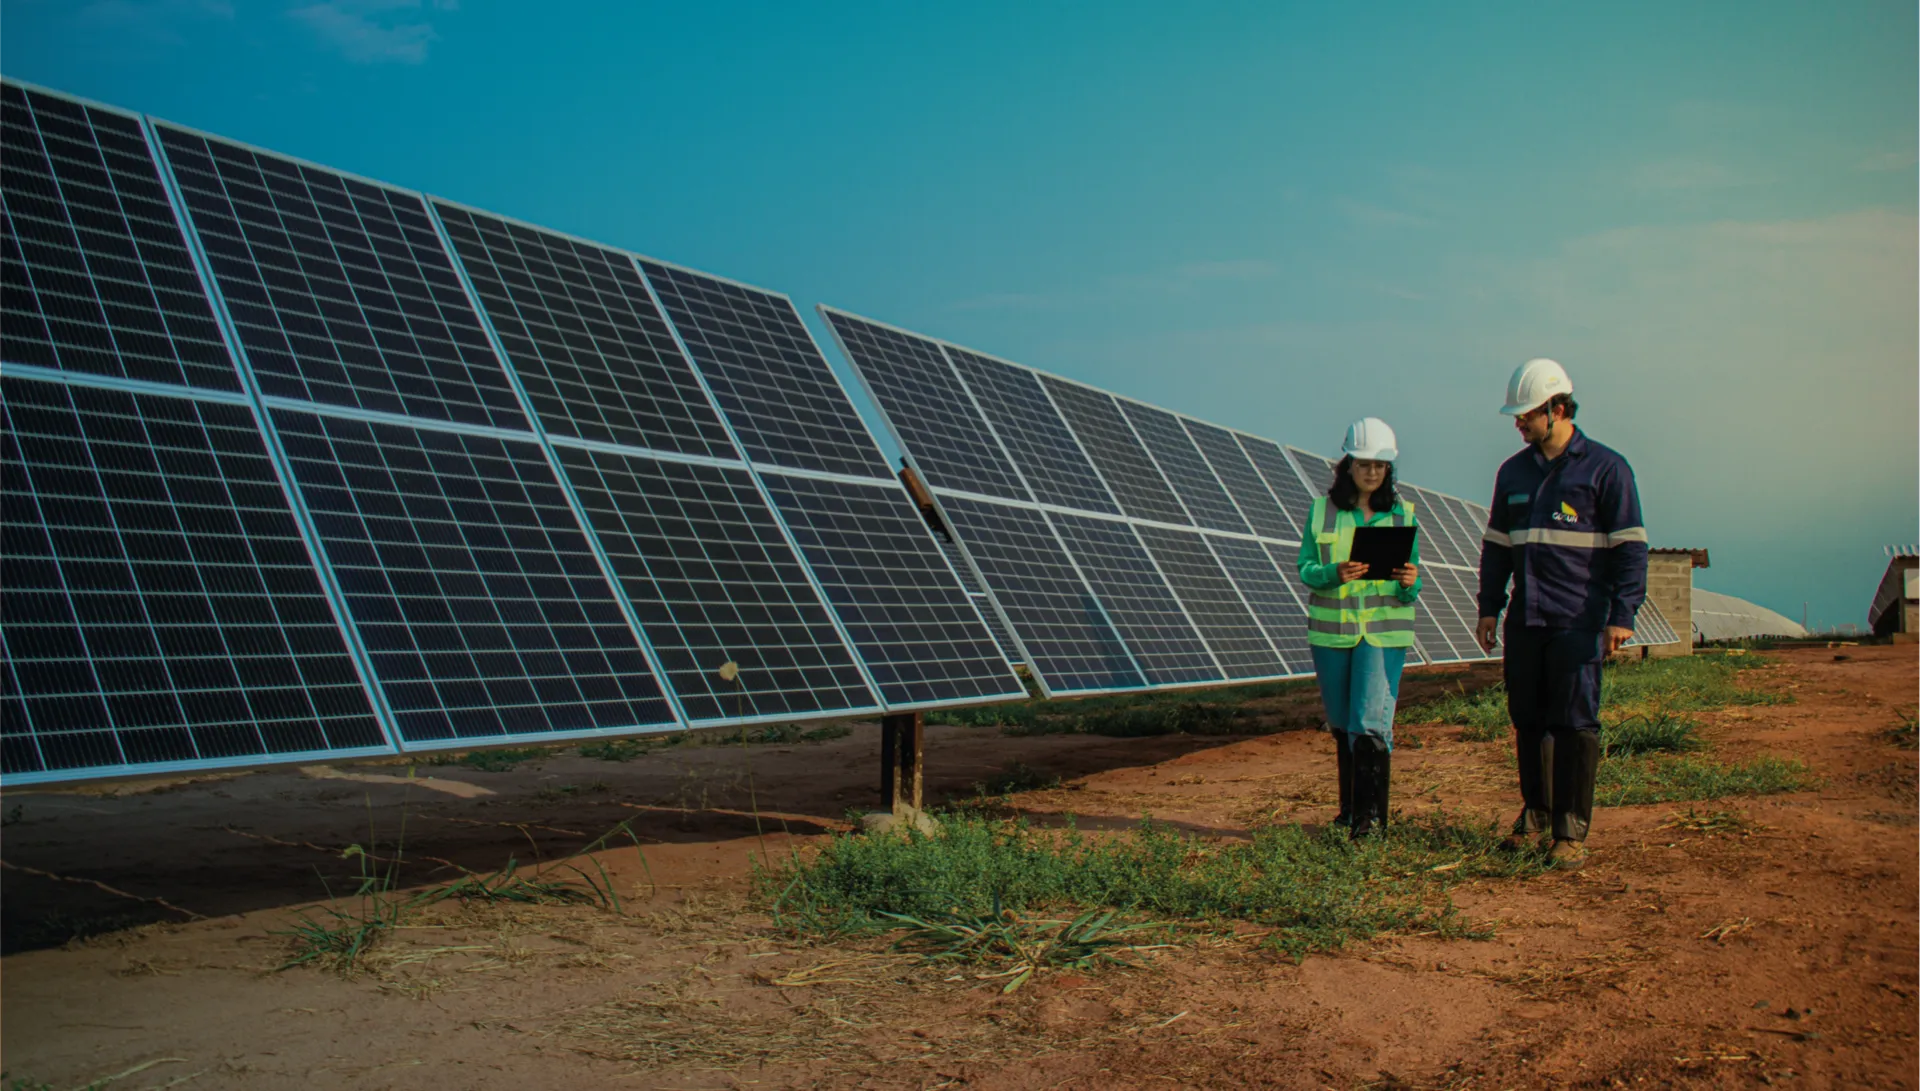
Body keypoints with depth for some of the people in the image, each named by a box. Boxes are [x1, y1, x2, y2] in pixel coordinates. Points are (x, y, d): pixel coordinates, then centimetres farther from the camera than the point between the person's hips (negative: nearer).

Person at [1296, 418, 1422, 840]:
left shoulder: (1403, 514, 4)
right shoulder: (1322, 510, 4)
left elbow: (1409, 590, 6)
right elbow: (1305, 570, 0)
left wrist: (1409, 581, -18)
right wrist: (1335, 574, -20)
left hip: (1384, 632, -1)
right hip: (1332, 630, 2)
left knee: (1371, 721, -12)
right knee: (1343, 724, 11)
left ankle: (1371, 815, -7)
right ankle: (1350, 807, 25)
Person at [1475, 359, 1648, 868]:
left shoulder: (1605, 468, -2)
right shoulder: (1513, 472, 14)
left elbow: (1630, 547, -4)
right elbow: (1496, 545, 20)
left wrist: (1622, 615, -12)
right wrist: (1488, 607, 13)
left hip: (1579, 623, -5)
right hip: (1524, 620, 5)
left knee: (1574, 724, -5)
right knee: (1527, 720, 8)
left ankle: (1571, 831, 1)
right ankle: (1535, 812, 23)